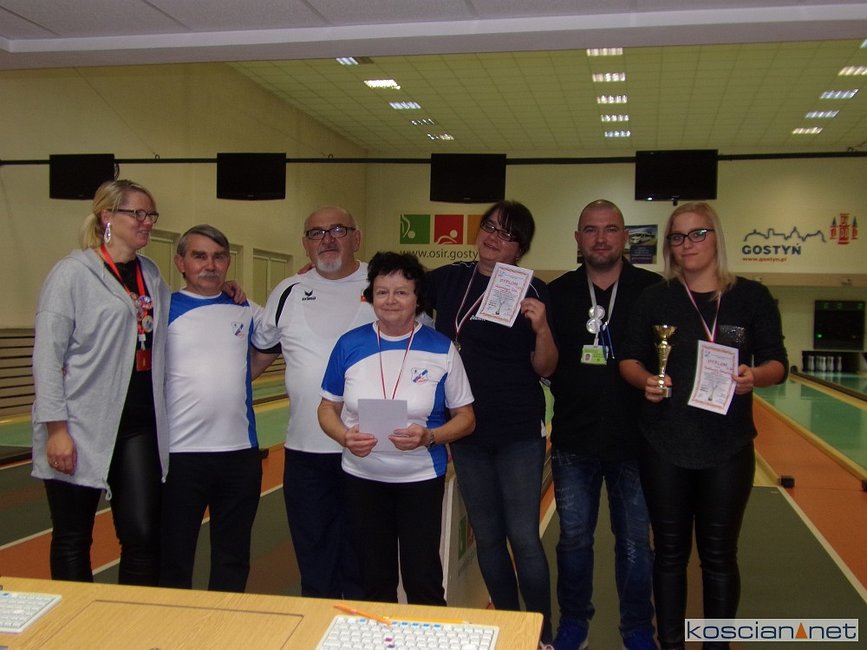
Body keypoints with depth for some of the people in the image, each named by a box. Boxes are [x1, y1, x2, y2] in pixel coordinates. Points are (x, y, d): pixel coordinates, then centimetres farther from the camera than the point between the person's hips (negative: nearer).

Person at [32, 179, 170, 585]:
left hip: (139, 425, 5)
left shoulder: (151, 274, 12)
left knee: (143, 535, 1)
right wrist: (56, 428, -14)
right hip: (81, 429, -5)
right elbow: (47, 356, -9)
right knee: (73, 540, 9)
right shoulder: (73, 272, -6)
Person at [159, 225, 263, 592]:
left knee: (233, 559, 16)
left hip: (240, 450, 4)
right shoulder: (164, 309, -3)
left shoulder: (246, 311, 9)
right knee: (174, 560, 9)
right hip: (181, 452, -4)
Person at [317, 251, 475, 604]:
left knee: (423, 582, 2)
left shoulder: (441, 350, -6)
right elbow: (328, 408, 7)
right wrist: (345, 437, -15)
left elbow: (465, 418, -1)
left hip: (421, 478, -2)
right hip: (362, 477, 2)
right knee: (374, 582, 16)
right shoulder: (349, 345, -1)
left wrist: (428, 437, -20)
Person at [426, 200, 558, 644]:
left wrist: (541, 327, -25)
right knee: (486, 535, 13)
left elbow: (545, 369, -7)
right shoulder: (449, 279, 2)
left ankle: (542, 635, 16)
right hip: (467, 430, 4)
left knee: (523, 536, -2)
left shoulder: (531, 290, -7)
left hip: (519, 432, -4)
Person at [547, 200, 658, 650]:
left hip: (634, 442, -1)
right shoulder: (558, 293, 3)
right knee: (574, 538, 15)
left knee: (634, 541, 12)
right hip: (573, 441, 2)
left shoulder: (653, 290, -4)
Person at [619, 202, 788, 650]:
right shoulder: (654, 298, 2)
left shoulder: (752, 297, 0)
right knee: (669, 551, 11)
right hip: (664, 446, 1)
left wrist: (755, 375, -22)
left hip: (728, 449, 0)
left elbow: (777, 363, 0)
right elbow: (629, 360, 4)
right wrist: (646, 380, -17)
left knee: (719, 554, 10)